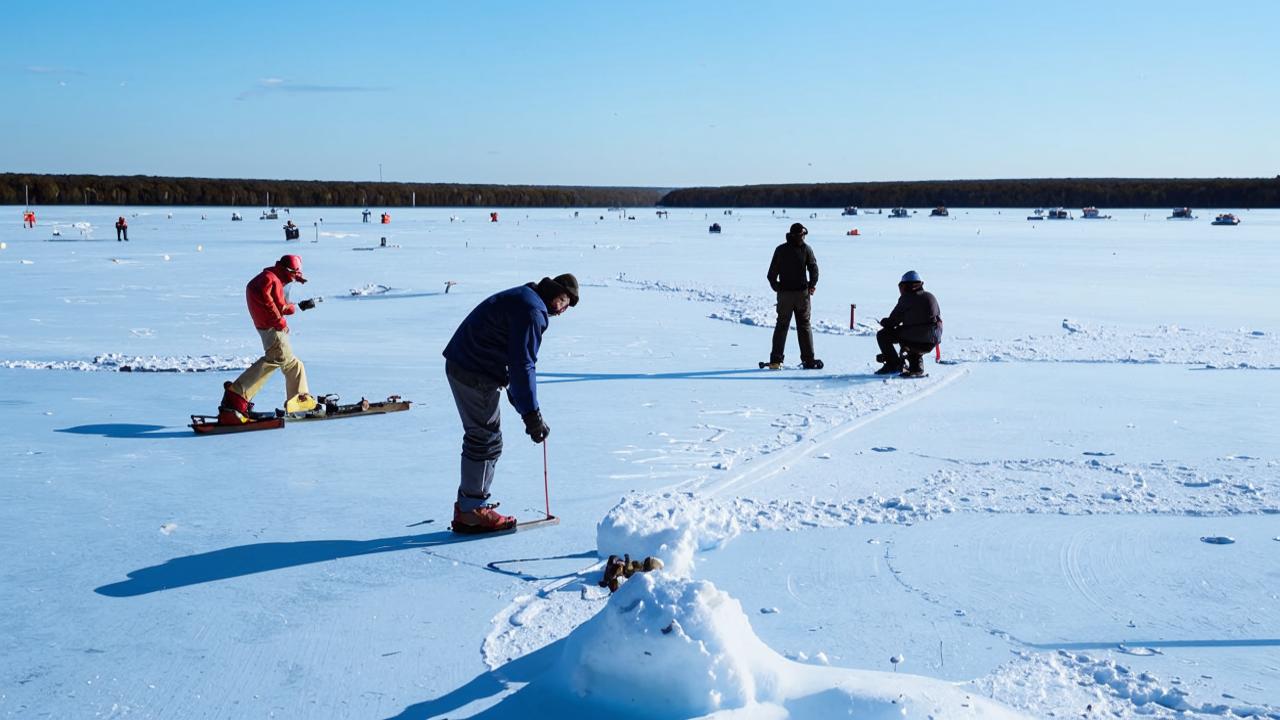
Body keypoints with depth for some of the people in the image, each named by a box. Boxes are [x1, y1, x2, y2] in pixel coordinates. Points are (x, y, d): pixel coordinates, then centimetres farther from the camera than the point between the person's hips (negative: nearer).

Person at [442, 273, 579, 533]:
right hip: (476, 374, -11)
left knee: (480, 438, 18)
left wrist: (522, 405, 25)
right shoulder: (532, 310, -17)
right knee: (487, 440, -2)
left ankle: (467, 506, 25)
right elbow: (523, 365, -22)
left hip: (461, 365, 11)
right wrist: (532, 414, -19)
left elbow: (517, 359, 23)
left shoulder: (522, 298, 17)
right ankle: (472, 512, 5)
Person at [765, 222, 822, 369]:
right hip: (802, 293, -1)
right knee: (804, 326, 7)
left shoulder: (780, 250, 1)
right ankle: (808, 360, 4)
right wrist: (812, 286, 5)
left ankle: (775, 360, 3)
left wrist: (776, 287, 12)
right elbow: (814, 269, -8)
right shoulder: (806, 249, -4)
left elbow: (772, 273, -1)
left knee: (781, 326, 8)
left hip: (784, 294, 1)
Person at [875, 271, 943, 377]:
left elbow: (892, 322, 1)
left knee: (882, 335, 10)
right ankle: (916, 367, 26)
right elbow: (938, 319, 21)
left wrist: (884, 322, 24)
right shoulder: (931, 297, 17)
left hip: (915, 339, -7)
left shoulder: (906, 299, -1)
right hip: (933, 340, 7)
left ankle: (893, 364, 5)